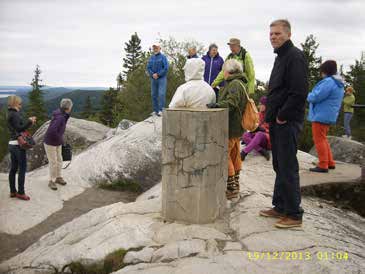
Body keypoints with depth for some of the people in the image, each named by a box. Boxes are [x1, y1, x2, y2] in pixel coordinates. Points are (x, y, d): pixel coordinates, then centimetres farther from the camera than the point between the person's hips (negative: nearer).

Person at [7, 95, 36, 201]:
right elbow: (19, 128, -18)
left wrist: (29, 121, 10)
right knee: (22, 169, -2)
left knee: (13, 169, 12)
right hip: (18, 144, -9)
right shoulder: (14, 114, -13)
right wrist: (29, 121, -10)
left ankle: (13, 191, 19)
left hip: (12, 144, 9)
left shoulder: (10, 114, 15)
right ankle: (21, 192, 4)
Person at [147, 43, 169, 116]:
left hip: (162, 78, -5)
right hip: (153, 79, 5)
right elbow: (148, 68, 7)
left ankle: (161, 110, -14)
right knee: (154, 94, 5)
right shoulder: (151, 58, 12)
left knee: (161, 94, -15)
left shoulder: (163, 57, -2)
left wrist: (158, 74, -14)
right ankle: (155, 110, 13)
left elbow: (166, 68, -11)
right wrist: (152, 74, -11)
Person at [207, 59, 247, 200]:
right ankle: (235, 184, 30)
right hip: (237, 127, 11)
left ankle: (231, 188, -2)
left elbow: (231, 102, -29)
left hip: (230, 127, -11)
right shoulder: (241, 83, 18)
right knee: (234, 155, 18)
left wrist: (217, 105, -42)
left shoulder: (234, 84, -15)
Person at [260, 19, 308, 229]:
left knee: (288, 168, -4)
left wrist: (282, 115, -16)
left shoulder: (295, 56, -11)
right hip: (277, 121, 10)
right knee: (279, 166, 14)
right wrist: (271, 114, 13)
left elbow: (299, 92, -21)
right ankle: (280, 207, 25)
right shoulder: (281, 57, 20)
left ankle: (294, 214, 6)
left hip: (288, 122, -10)